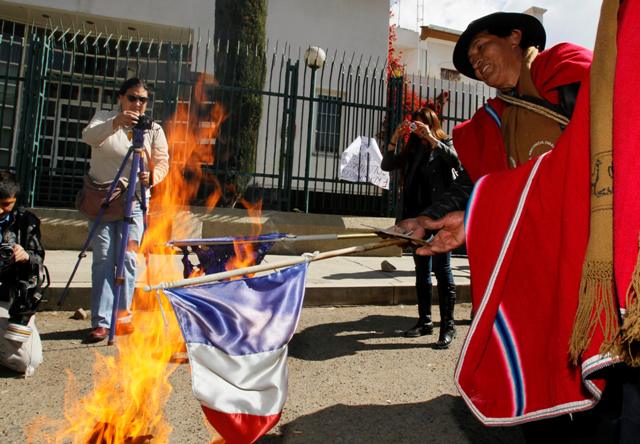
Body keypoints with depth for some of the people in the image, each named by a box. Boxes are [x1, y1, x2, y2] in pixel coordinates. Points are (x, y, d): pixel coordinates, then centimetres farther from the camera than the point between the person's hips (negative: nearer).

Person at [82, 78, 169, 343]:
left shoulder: (154, 129, 8)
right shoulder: (104, 118, 8)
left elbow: (162, 161, -1)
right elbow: (89, 136, -13)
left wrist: (152, 177, -23)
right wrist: (115, 123, -32)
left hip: (133, 201, 0)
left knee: (128, 259, -4)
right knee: (103, 259, -4)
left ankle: (122, 316, 9)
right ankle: (101, 322, -1)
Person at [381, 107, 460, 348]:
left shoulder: (445, 144, 5)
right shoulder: (412, 150, 16)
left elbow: (456, 160, -16)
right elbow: (387, 166, 8)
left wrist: (431, 139, -19)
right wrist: (394, 139, -2)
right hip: (417, 215, 5)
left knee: (442, 269, -7)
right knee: (421, 270, 10)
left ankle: (447, 325, 0)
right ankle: (425, 321, 19)